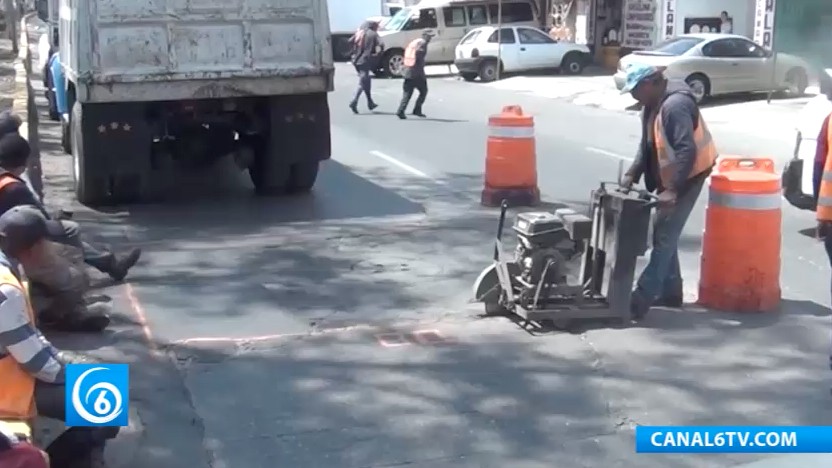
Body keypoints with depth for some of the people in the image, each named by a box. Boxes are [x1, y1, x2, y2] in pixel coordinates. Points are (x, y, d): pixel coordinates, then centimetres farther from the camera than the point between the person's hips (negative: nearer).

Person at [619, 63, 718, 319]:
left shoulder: (675, 105, -25)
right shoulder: (653, 106, 7)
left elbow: (688, 151, -30)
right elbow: (647, 146, 14)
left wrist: (672, 190, -32)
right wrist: (632, 174, 2)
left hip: (687, 179, -10)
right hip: (669, 180, 10)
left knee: (664, 237, -10)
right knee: (664, 235, 14)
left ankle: (643, 296, -10)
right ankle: (670, 292, 23)